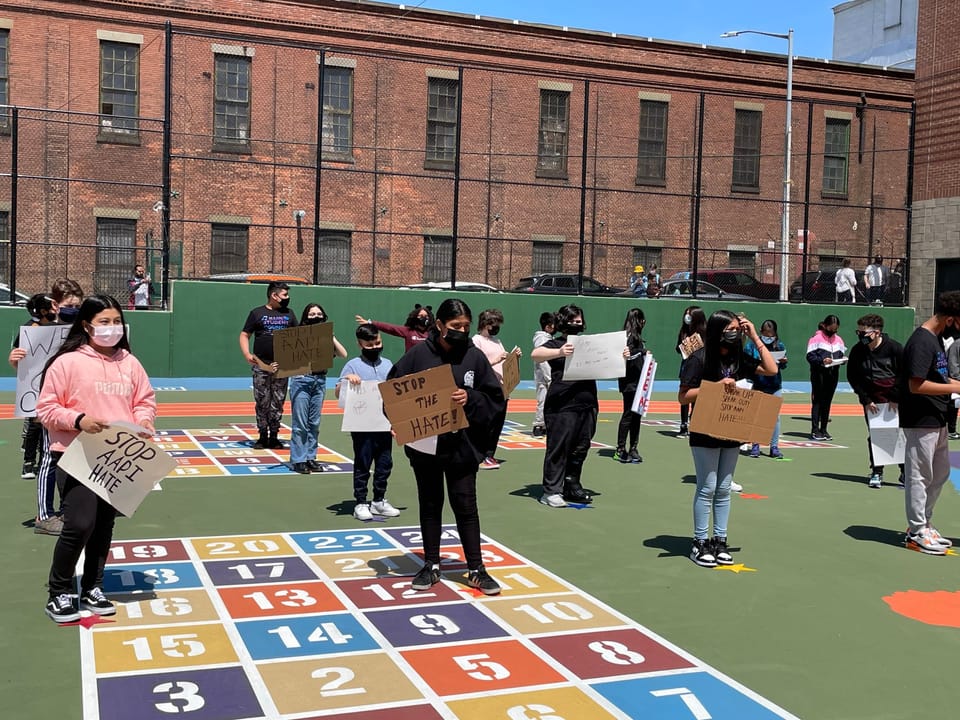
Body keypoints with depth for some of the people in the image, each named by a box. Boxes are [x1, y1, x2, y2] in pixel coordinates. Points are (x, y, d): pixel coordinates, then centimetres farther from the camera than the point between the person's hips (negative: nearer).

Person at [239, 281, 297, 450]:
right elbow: (244, 335, 2)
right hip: (261, 365, -3)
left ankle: (274, 436, 13)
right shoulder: (257, 313, 2)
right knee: (262, 402, 2)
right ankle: (263, 436, 12)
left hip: (282, 365, 3)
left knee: (278, 402, 5)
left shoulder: (289, 314, 12)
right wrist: (247, 354, -15)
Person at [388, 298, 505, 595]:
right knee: (430, 506, 14)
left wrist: (470, 399, -19)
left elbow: (496, 399, -1)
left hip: (463, 447, 0)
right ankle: (431, 565, 28)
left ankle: (476, 569, 17)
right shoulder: (419, 354, -6)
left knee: (466, 506, 6)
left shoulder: (475, 356, -3)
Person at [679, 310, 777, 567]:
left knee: (723, 490, 10)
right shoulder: (699, 359, -11)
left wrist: (755, 338, 0)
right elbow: (683, 397, -14)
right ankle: (700, 543, 9)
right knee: (707, 489, -1)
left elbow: (772, 370, 4)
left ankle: (720, 541, 18)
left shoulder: (739, 358, 7)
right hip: (705, 434, -6)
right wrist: (717, 386, -23)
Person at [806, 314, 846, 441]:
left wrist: (842, 360, -4)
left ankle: (823, 429, 14)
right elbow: (810, 356, -11)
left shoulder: (838, 340, 15)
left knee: (828, 402, 9)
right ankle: (815, 430, -3)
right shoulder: (816, 338, -5)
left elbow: (841, 355, 18)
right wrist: (822, 361, -25)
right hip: (819, 374, -6)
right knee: (817, 401, -5)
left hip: (833, 374, 6)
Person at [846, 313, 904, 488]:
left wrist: (896, 397, -8)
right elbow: (852, 377, 1)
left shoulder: (894, 347, -12)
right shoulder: (857, 351, -5)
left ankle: (905, 471, 16)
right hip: (871, 401, 2)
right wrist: (865, 400, -4)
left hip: (896, 400, -2)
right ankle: (876, 472, 14)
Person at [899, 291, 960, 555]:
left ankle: (923, 525, 31)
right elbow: (916, 385, -24)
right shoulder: (922, 342, -19)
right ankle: (917, 534, 10)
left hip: (937, 421, 10)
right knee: (919, 477, 0)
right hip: (921, 421, -10)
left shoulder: (936, 338, 12)